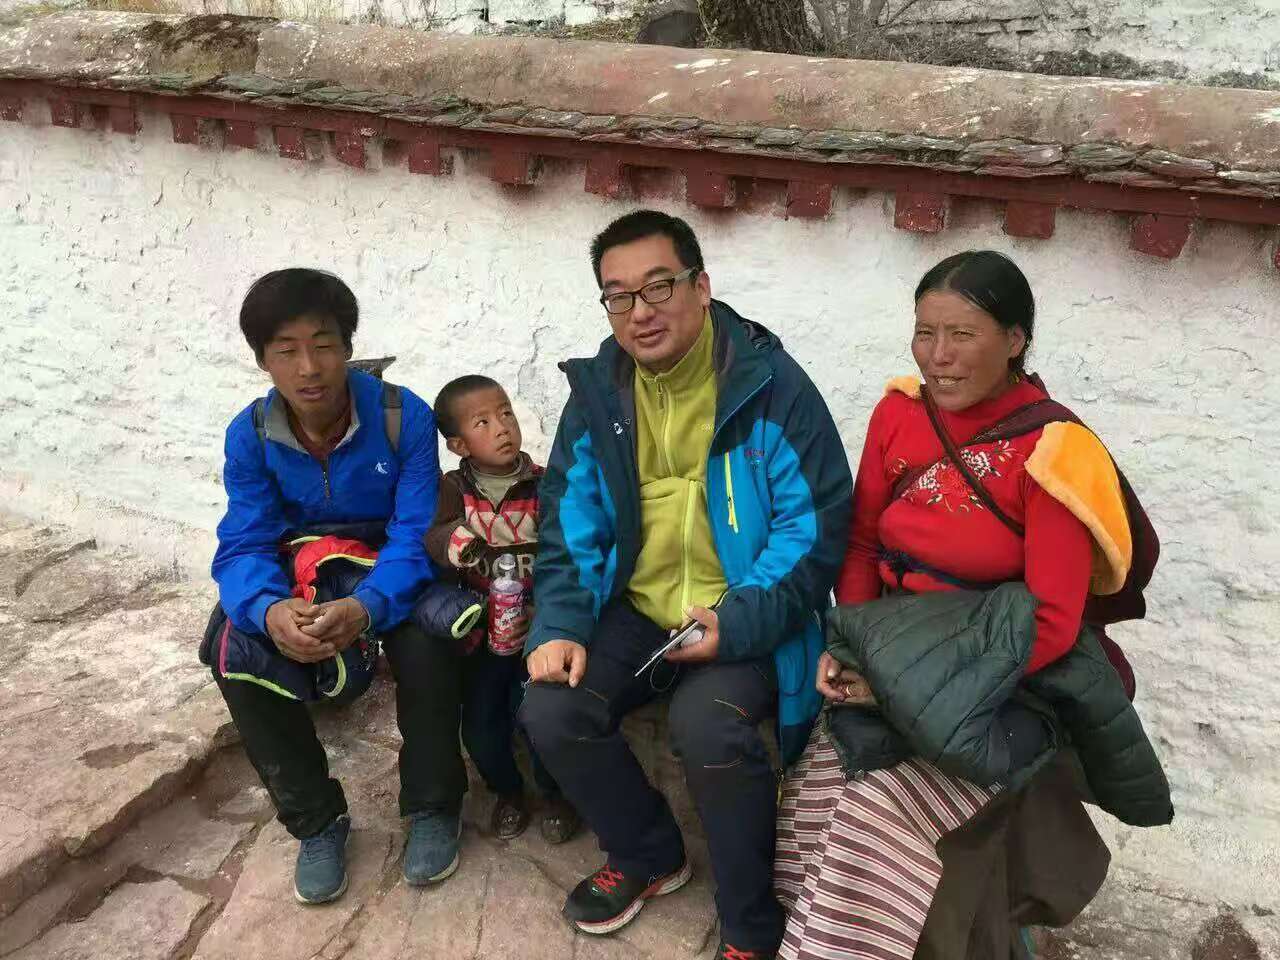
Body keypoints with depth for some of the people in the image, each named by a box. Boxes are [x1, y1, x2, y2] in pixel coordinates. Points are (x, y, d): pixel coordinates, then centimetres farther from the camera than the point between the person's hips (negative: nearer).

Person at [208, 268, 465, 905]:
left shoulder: (404, 417, -21)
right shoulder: (249, 436, -12)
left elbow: (416, 536, -25)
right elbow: (244, 548, -15)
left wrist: (366, 607, -46)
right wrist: (270, 609, -41)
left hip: (391, 581, -2)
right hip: (299, 581, 3)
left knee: (427, 641, -34)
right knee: (238, 656, -25)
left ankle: (431, 807, -7)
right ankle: (316, 821, -4)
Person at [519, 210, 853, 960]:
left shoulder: (771, 384, -12)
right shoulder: (598, 391, 3)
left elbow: (818, 521, -13)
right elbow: (571, 523, 7)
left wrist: (742, 622, -24)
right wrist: (562, 625, -9)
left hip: (741, 622, -5)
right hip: (636, 610, 5)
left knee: (709, 726, -32)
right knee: (552, 713, -15)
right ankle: (649, 855, 16)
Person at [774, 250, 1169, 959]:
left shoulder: (1053, 453, -14)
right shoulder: (898, 413, 0)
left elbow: (1051, 623, -16)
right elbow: (861, 543, 8)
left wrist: (908, 679, -20)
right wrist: (851, 644, -8)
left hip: (1001, 669, -4)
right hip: (892, 646, 4)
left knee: (885, 802, -22)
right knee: (826, 779, -15)